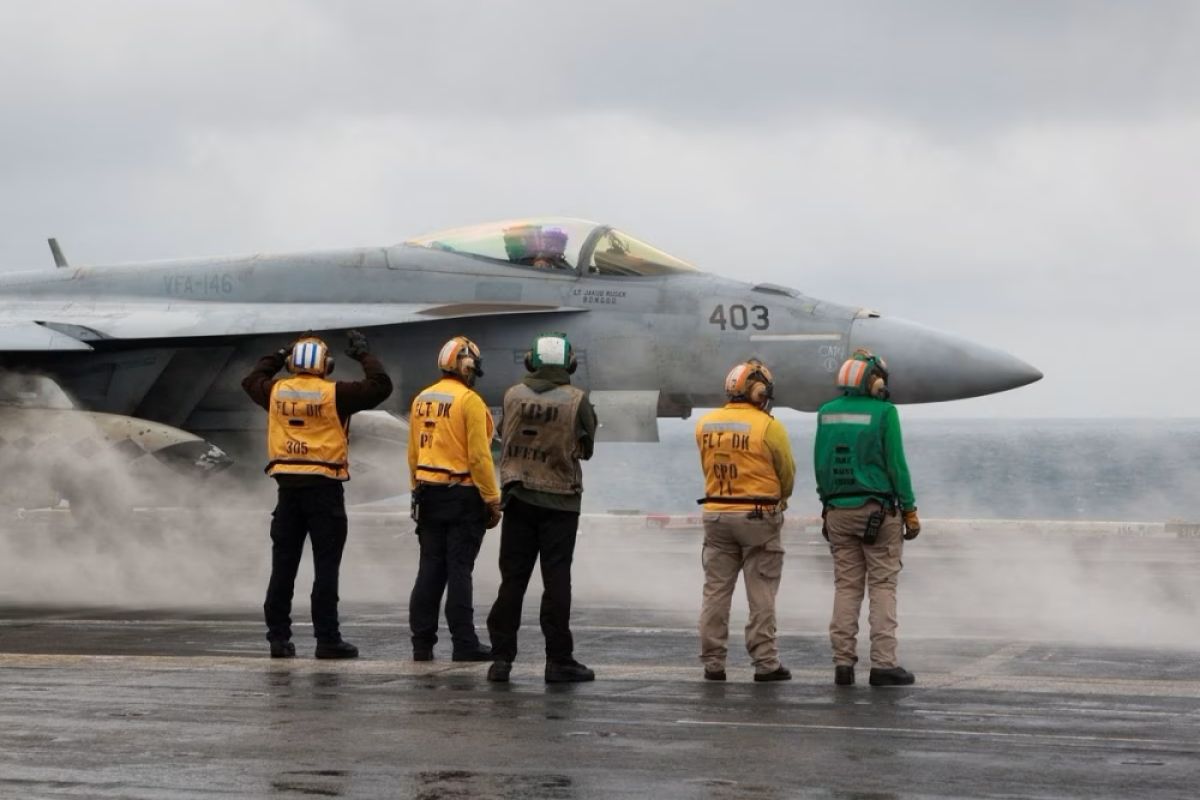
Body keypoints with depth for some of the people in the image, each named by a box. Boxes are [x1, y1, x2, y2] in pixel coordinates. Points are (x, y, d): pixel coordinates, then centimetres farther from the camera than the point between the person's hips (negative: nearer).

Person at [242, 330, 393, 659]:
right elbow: (380, 386, -7)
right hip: (324, 487, -4)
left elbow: (251, 381, 26)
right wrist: (364, 354, 6)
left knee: (283, 566, 8)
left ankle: (278, 637, 10)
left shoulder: (276, 392, 4)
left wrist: (276, 357, 33)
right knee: (325, 566, -1)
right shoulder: (334, 394, -9)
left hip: (288, 486, 4)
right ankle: (327, 638, -3)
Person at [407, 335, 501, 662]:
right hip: (463, 497, -6)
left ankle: (422, 643, 9)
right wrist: (493, 500, -10)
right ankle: (464, 644, -1)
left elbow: (413, 454, 13)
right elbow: (479, 456, -15)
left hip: (429, 496, 6)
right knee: (459, 570, -4)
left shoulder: (422, 400, 9)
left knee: (430, 570, 9)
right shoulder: (469, 401, -12)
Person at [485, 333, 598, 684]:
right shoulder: (577, 400, -9)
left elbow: (504, 436, 6)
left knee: (512, 578, 8)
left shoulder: (513, 396, -3)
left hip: (518, 497, 2)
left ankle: (502, 657, 7)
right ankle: (559, 660, 3)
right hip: (560, 500, -2)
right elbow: (586, 448, 1)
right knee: (556, 580, 2)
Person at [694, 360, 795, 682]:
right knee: (761, 595, 3)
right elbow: (787, 473, -1)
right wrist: (779, 498, 18)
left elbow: (708, 467, 7)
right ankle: (765, 663, 4)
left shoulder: (705, 425, 1)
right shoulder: (769, 427, -12)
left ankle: (713, 662, 10)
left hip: (716, 514, 4)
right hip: (758, 516, -4)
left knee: (716, 591, 10)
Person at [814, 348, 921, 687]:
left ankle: (843, 662, 4)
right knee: (882, 586, -1)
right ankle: (883, 663, -6)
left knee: (846, 586, 7)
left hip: (838, 510, 5)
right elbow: (896, 464, -8)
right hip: (878, 511, -5)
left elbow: (821, 465, 9)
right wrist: (910, 511, -2)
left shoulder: (826, 413, 6)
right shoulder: (884, 412, -9)